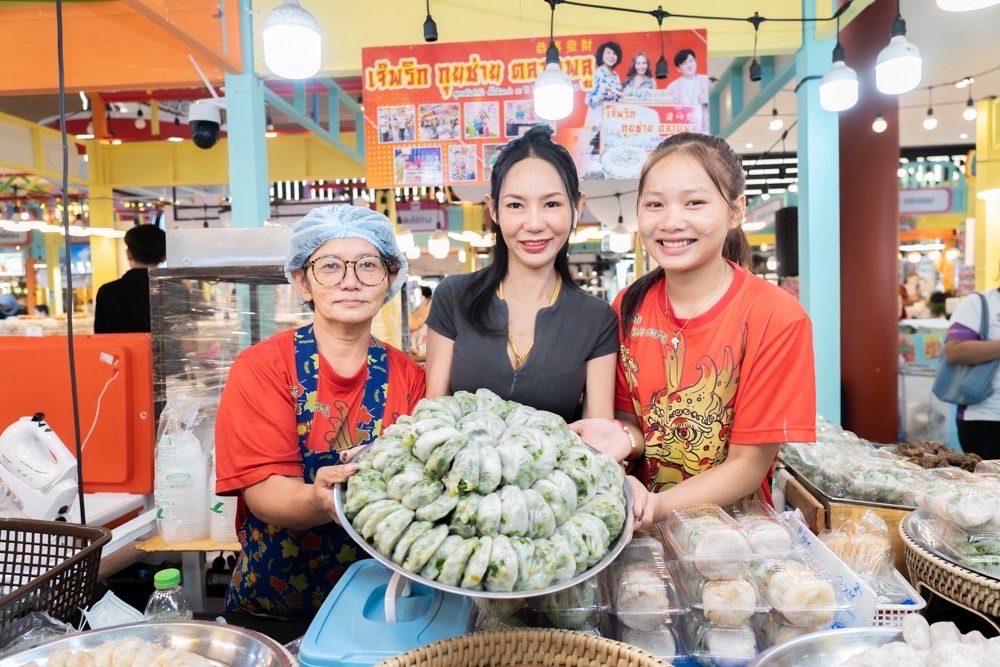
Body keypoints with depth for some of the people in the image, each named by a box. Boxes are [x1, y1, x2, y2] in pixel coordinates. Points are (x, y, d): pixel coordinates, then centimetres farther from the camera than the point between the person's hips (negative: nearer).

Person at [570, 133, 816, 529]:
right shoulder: (628, 308, -1)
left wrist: (658, 505, -24)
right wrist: (626, 437, -15)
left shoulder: (777, 318, -12)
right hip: (642, 525, 3)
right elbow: (631, 418, 7)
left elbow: (748, 463, -10)